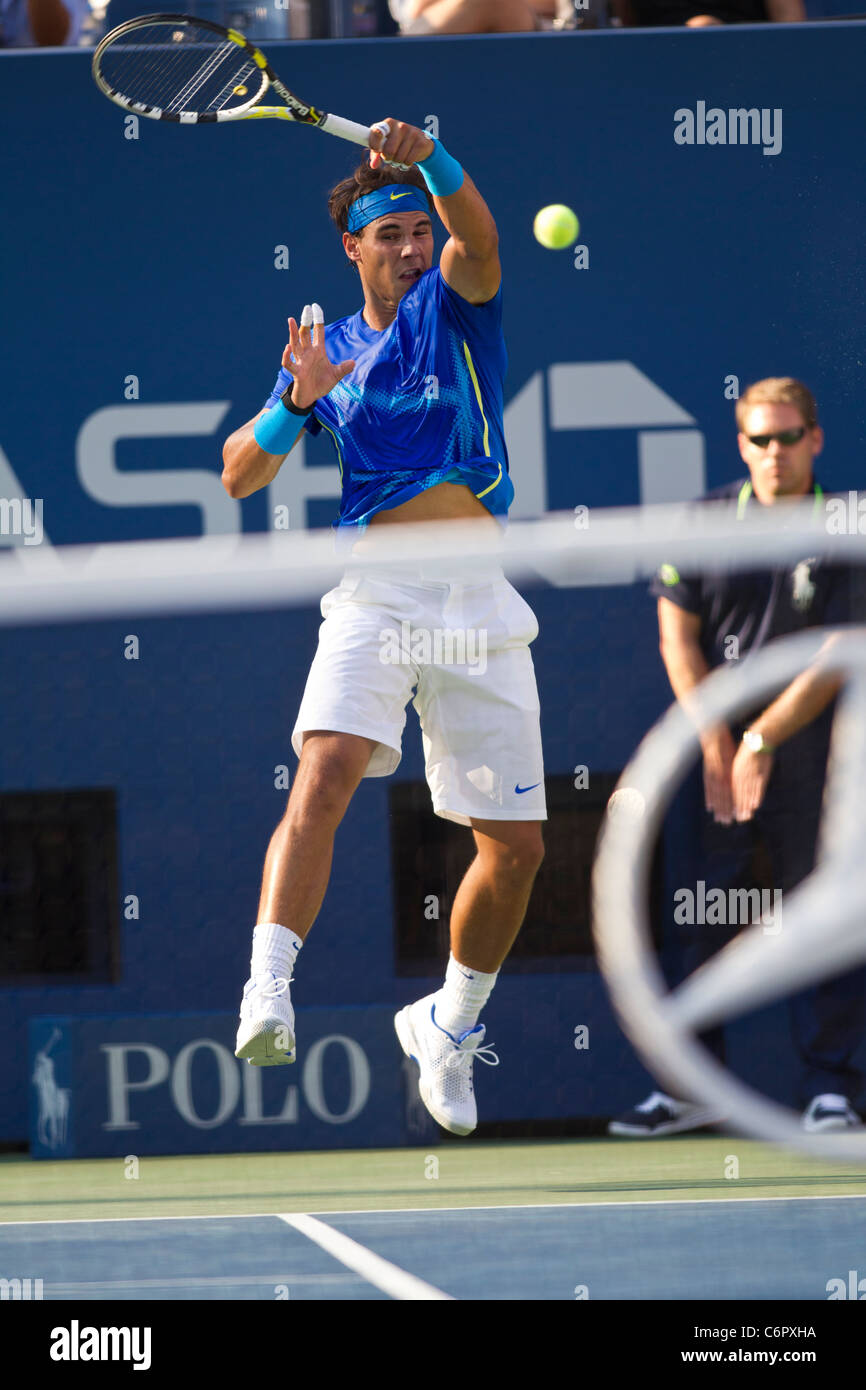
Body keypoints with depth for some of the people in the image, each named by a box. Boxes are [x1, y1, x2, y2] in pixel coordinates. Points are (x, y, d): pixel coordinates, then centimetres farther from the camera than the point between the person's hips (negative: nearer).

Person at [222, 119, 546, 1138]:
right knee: (324, 773, -28)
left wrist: (428, 157, -34)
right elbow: (238, 477, 12)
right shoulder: (326, 348, 13)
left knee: (516, 845, 2)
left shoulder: (454, 307, 8)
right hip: (373, 594, -1)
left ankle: (449, 1024, 25)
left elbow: (477, 236, -16)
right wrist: (298, 401, -6)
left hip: (477, 604, 1)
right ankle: (267, 995, -38)